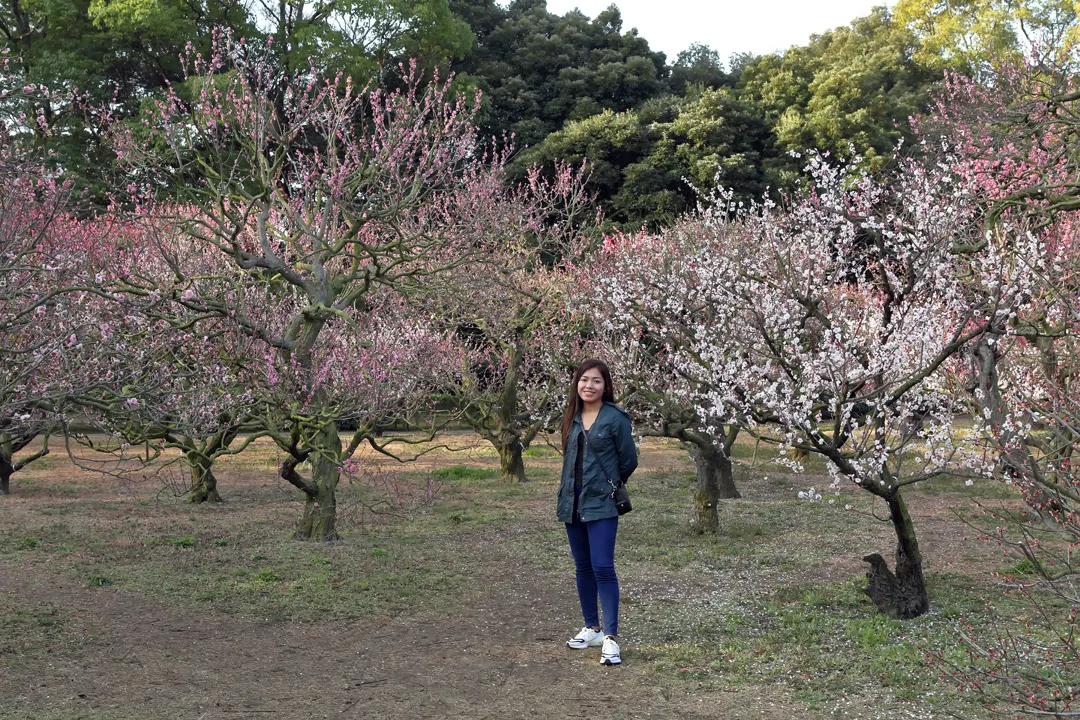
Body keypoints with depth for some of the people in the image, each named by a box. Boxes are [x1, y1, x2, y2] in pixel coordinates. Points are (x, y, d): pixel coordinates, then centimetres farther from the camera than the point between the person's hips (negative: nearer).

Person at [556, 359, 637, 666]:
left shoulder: (615, 418, -8)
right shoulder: (572, 418, 8)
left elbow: (629, 461, -1)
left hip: (601, 504, -6)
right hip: (572, 502, 6)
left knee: (603, 568, -12)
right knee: (583, 568, 13)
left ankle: (611, 638, -8)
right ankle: (592, 628, 26)